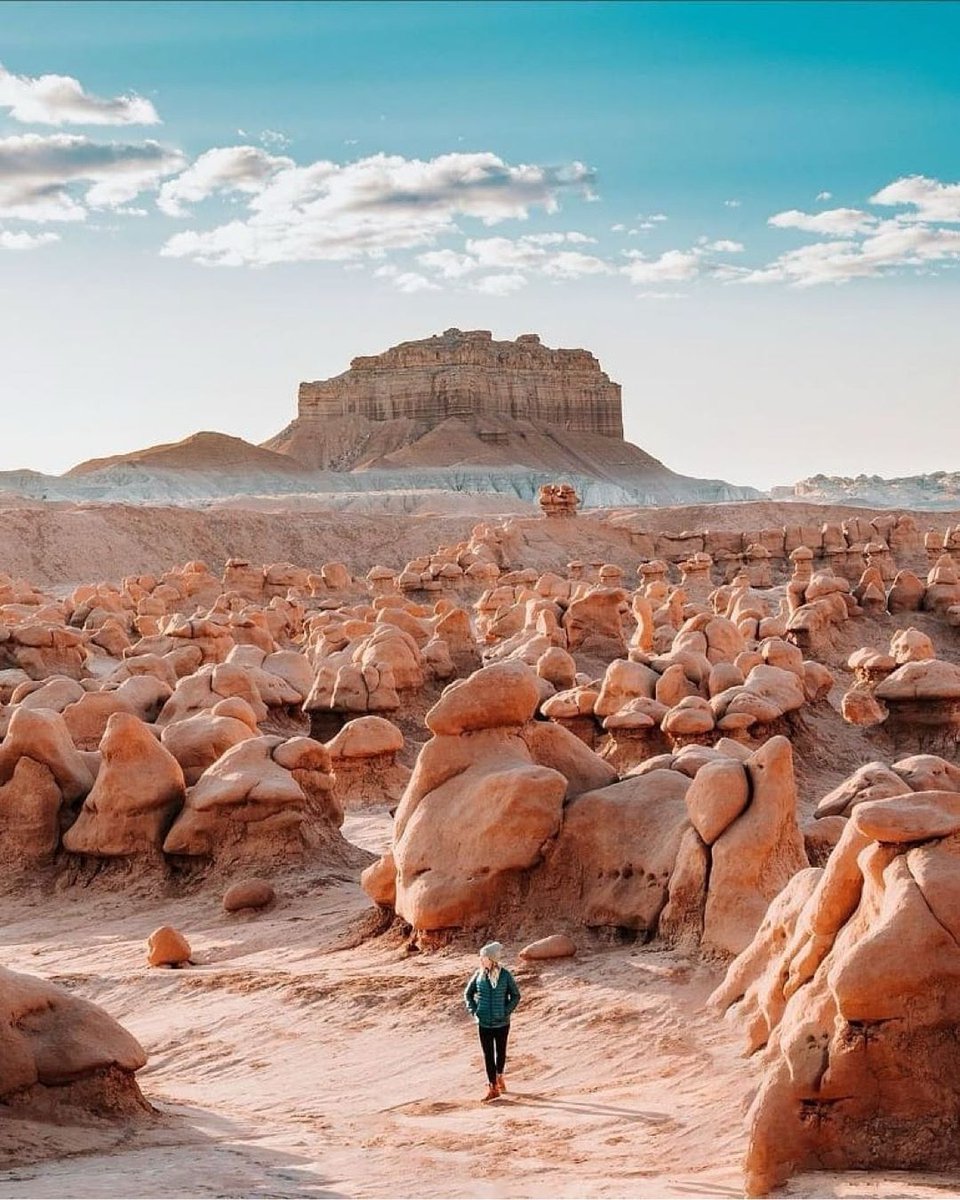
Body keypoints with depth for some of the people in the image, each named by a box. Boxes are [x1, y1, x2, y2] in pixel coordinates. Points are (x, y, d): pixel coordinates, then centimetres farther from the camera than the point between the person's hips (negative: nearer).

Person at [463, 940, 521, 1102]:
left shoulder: (505, 975, -10)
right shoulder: (478, 975, -3)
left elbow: (516, 995, -1)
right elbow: (468, 993, 10)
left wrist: (506, 1011, -9)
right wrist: (473, 1011, 0)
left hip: (501, 1022, -1)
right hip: (484, 1023, 1)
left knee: (500, 1052, 16)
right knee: (488, 1054, 1)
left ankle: (499, 1077, 39)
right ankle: (492, 1087, 4)